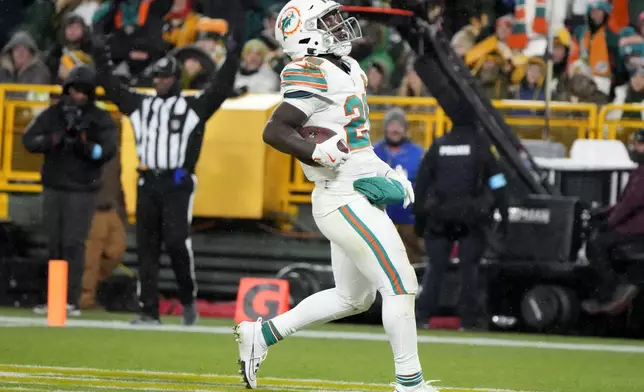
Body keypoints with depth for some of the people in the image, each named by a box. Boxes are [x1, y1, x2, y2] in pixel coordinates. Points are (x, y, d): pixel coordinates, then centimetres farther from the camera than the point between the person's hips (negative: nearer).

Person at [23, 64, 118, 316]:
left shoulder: (101, 120, -1)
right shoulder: (52, 114, 6)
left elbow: (107, 151, -12)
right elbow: (29, 140, -2)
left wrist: (84, 144, -28)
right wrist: (53, 139, -19)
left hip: (81, 191, -4)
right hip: (53, 188, 4)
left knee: (73, 244, -11)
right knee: (54, 244, 6)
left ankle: (71, 301, -12)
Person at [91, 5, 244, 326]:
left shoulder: (194, 106, 5)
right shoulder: (141, 105, 17)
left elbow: (221, 88, -4)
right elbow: (111, 88, 25)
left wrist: (232, 55, -12)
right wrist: (100, 56, 24)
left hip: (178, 183, -5)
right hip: (147, 183, 5)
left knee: (176, 240, -18)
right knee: (146, 248, 3)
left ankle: (188, 298, 1)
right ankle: (149, 311, 6)